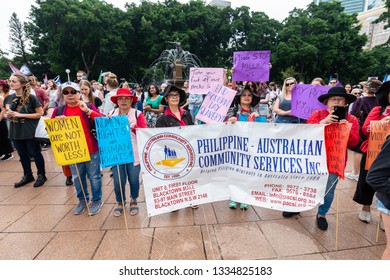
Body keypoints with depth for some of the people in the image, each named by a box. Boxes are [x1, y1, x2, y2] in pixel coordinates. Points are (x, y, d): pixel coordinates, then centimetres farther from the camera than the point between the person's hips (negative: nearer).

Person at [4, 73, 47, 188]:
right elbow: (7, 113, 16)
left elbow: (40, 113, -12)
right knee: (22, 155, 15)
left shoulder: (31, 98, -11)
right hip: (15, 132, 6)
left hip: (30, 132, -6)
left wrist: (20, 115, -16)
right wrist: (8, 115, -8)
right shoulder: (8, 98, 5)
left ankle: (41, 175, 19)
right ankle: (27, 175, 29)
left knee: (35, 153, 5)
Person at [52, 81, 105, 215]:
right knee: (77, 177, 16)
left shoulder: (89, 107, -3)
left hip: (91, 149, -3)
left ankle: (97, 200, 25)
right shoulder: (58, 110, 5)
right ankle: (82, 199, 35)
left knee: (94, 176, 7)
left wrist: (88, 111, -23)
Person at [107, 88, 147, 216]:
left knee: (133, 179, 10)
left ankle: (133, 201, 36)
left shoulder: (138, 114, -3)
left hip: (133, 153, -2)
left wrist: (132, 126, -24)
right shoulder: (111, 114, 6)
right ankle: (120, 202, 30)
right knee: (118, 181, 4)